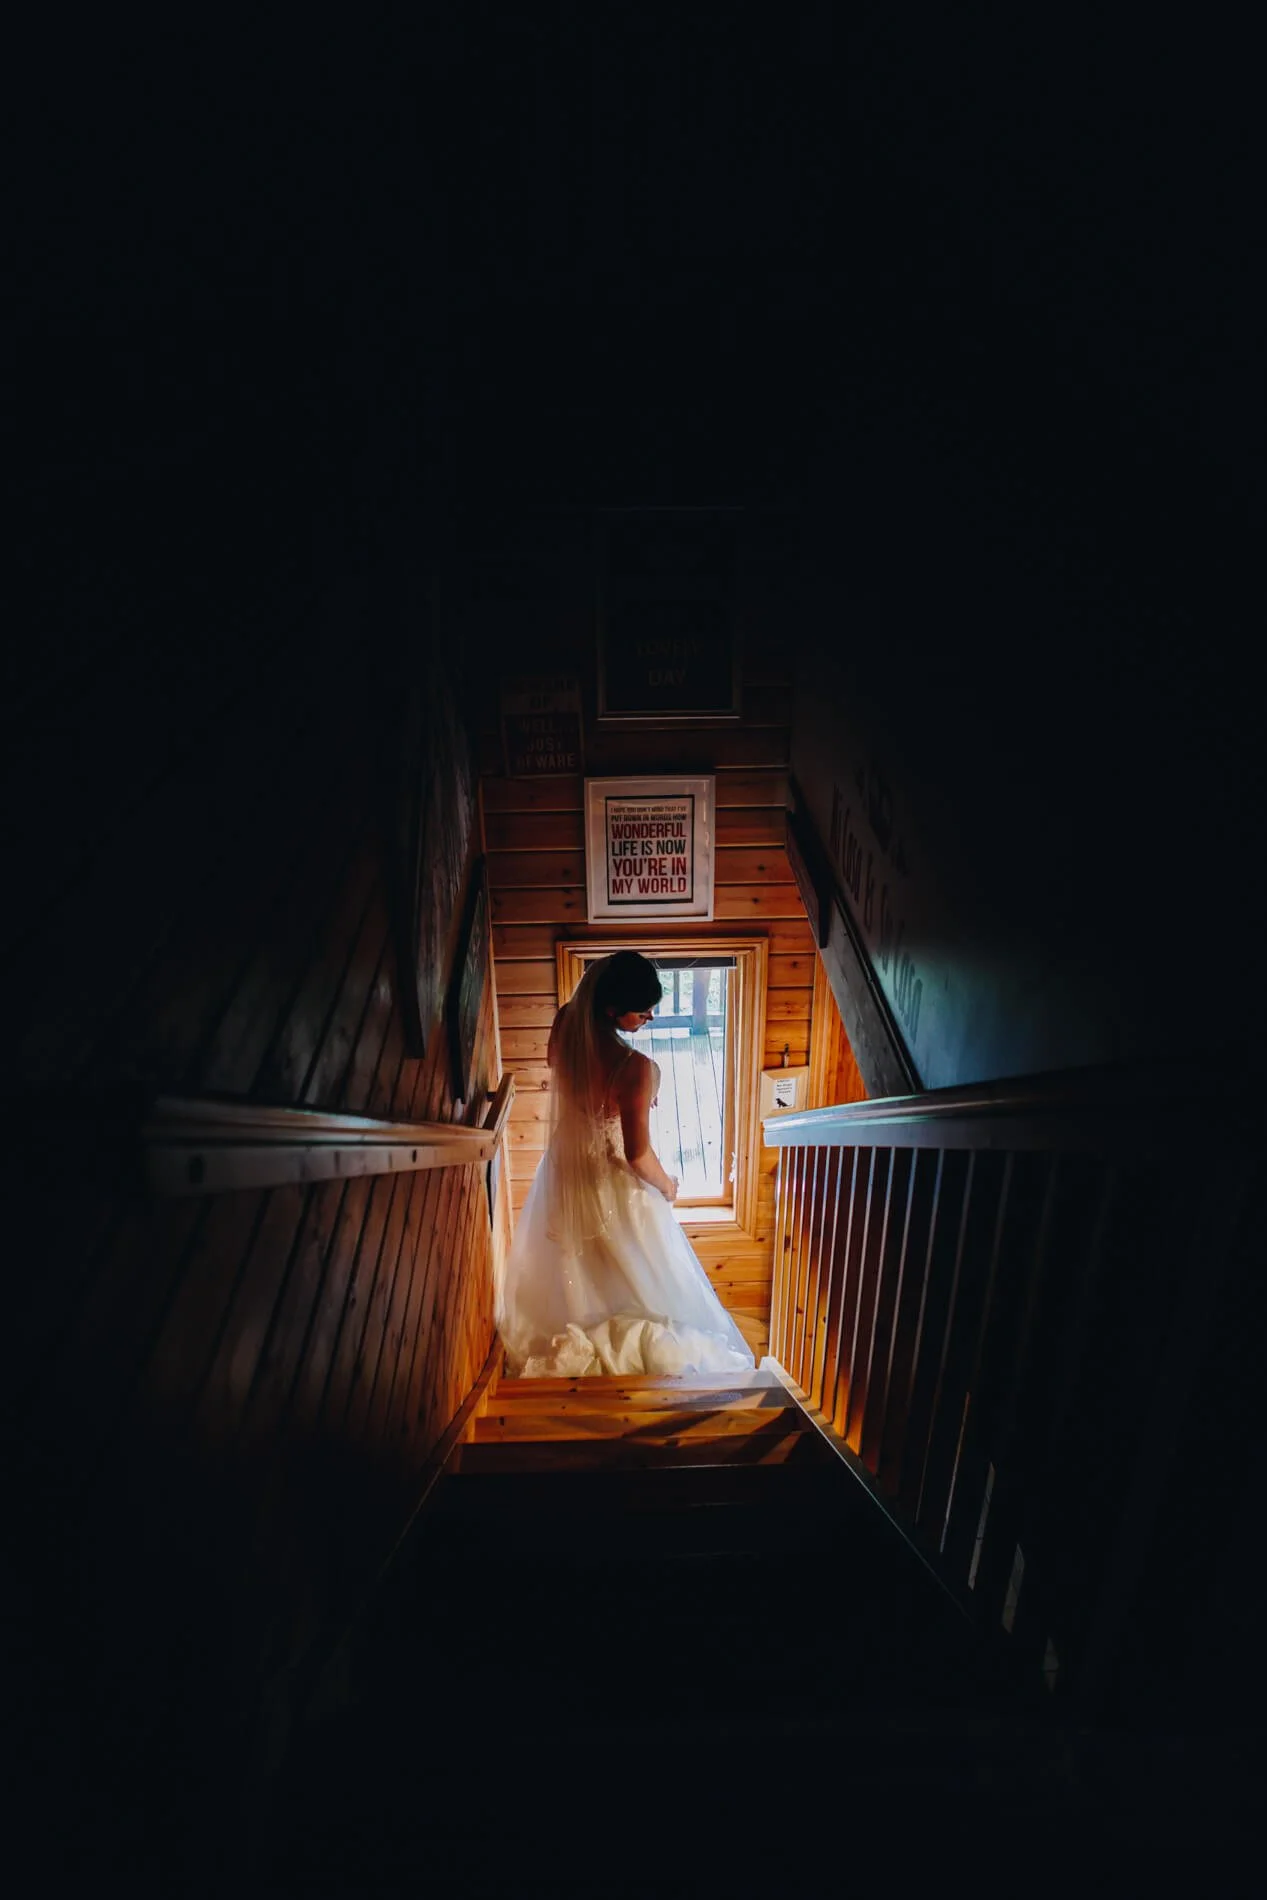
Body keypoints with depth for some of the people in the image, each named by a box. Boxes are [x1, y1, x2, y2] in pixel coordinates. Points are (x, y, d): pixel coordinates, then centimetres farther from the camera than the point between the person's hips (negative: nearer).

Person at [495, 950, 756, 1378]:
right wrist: (667, 1185, -6)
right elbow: (638, 1154, -27)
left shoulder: (564, 1026, -17)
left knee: (566, 1283, 30)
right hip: (614, 1187, -7)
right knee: (636, 1286, 19)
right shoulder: (636, 1067, -35)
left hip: (562, 1176, 7)